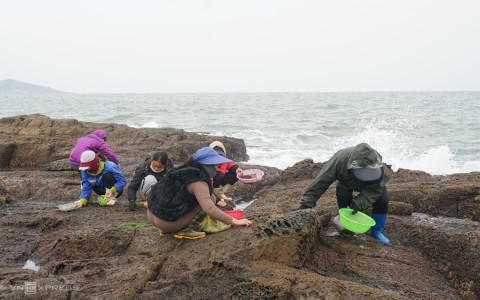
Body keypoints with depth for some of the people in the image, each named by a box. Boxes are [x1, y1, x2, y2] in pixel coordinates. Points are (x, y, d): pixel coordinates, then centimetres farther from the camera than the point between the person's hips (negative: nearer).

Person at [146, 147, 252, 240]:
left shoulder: (185, 172, 13)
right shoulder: (198, 182, -16)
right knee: (210, 199, -5)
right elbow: (209, 209, -27)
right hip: (167, 223, -9)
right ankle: (184, 230, -7)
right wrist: (234, 221, -21)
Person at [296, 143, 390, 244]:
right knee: (342, 195, -29)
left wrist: (359, 203, -52)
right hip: (346, 182, 0)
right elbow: (320, 182, -41)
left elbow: (374, 190, -35)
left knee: (382, 201, -19)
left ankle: (376, 231, 6)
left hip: (372, 184, 1)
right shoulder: (340, 159, -43)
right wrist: (305, 204, -44)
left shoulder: (378, 168, -41)